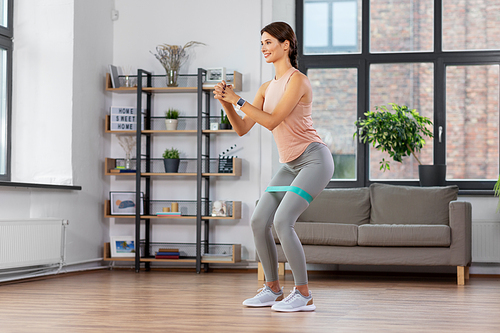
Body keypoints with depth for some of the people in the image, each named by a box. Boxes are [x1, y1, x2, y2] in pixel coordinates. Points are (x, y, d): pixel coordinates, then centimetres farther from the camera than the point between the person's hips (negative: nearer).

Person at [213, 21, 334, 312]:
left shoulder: (298, 80, -13)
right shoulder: (267, 88, 12)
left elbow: (272, 121, -21)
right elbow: (242, 128, 7)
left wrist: (238, 99, -18)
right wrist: (226, 102, -8)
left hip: (315, 160, -9)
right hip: (291, 165, 9)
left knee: (282, 221, -21)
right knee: (259, 222, 2)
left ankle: (304, 295, -12)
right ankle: (273, 290, 15)